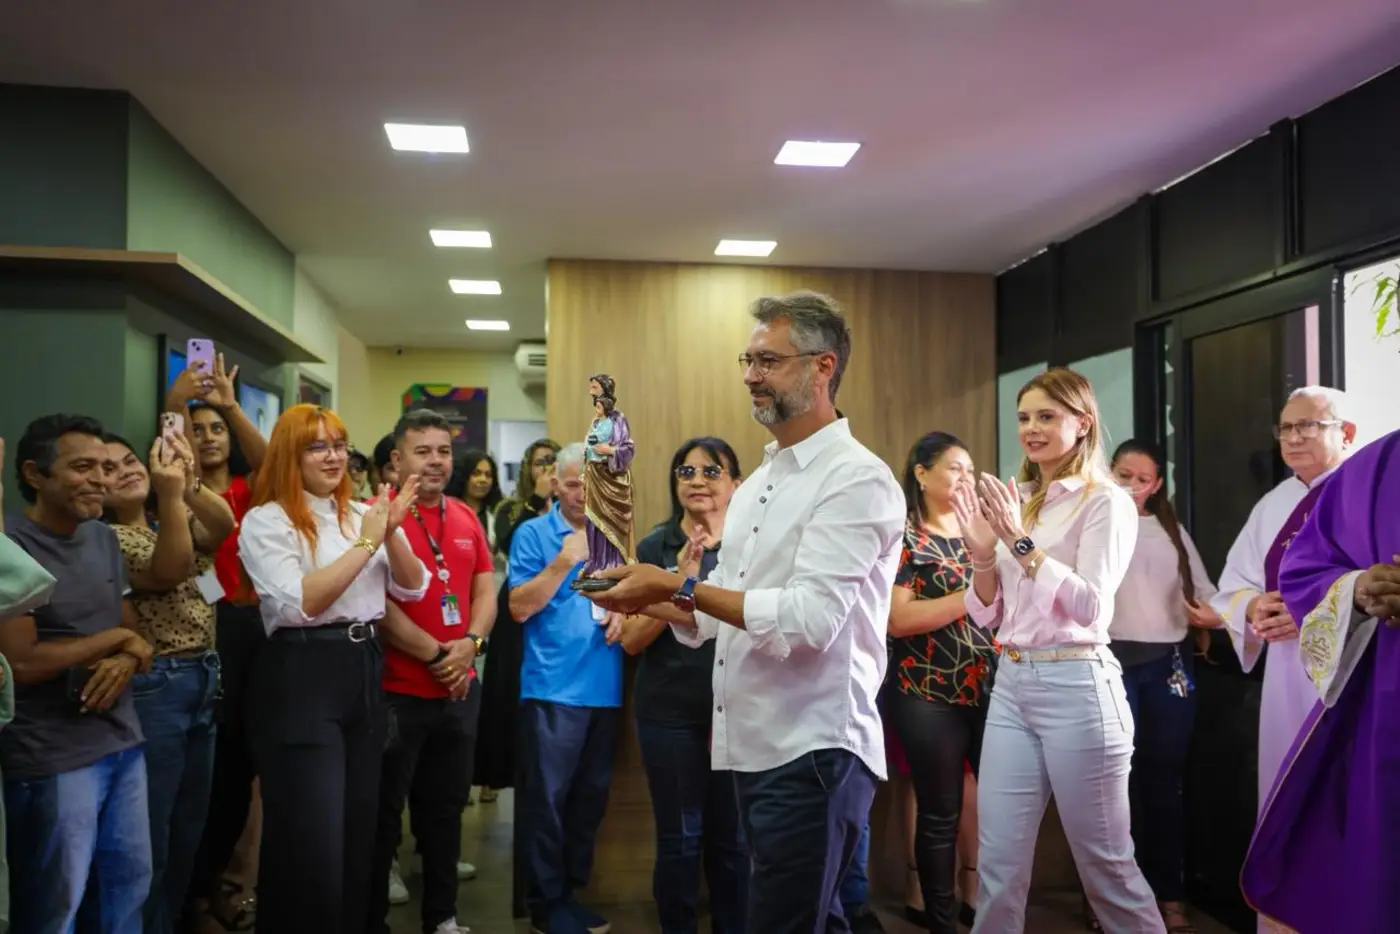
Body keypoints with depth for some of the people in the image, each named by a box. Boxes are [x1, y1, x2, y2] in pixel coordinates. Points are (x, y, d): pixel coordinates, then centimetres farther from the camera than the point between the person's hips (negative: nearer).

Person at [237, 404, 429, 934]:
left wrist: (391, 533, -9)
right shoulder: (266, 521, -7)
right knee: (311, 841, -2)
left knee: (359, 829, 16)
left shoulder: (361, 514, 12)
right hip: (301, 678, -6)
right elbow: (299, 604, -19)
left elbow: (413, 589, 8)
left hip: (363, 672, 7)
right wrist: (365, 543, -16)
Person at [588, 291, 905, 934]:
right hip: (754, 747, 9)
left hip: (813, 752, -9)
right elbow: (720, 615, 17)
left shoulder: (857, 479, -14)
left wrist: (678, 586, -21)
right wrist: (646, 600, -1)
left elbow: (808, 619, -24)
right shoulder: (757, 484, 14)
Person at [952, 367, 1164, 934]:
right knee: (999, 865, 8)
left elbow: (1089, 606, -15)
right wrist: (983, 555, -5)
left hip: (1076, 686, -5)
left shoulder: (1105, 502, -4)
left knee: (1105, 862, 8)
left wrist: (1023, 543, -18)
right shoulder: (1014, 503, 12)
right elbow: (987, 617, 12)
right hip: (1010, 685, 6)